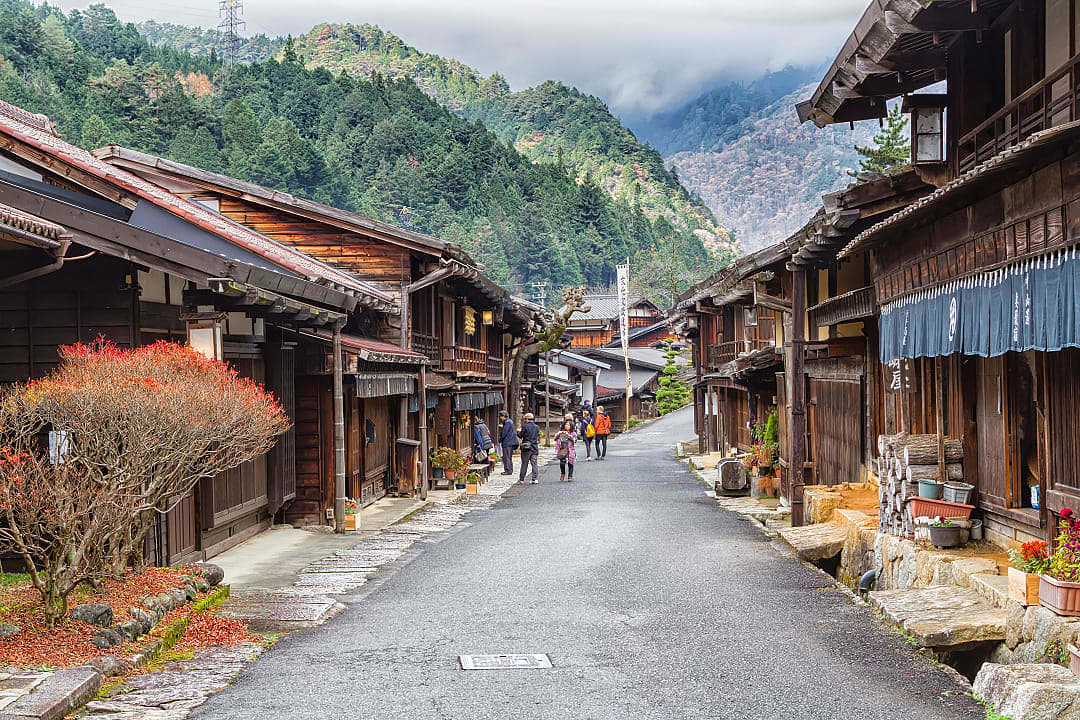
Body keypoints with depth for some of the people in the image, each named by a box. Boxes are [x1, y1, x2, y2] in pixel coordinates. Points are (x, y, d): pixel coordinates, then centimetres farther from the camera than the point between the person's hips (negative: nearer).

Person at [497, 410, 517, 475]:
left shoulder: (507, 422, -15)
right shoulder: (510, 421, 17)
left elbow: (504, 433, -16)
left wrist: (500, 440, -4)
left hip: (507, 443, -10)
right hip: (511, 443, 10)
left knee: (506, 457, -8)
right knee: (509, 457, 14)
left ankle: (508, 470, -8)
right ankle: (510, 470, 18)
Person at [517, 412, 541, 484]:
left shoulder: (525, 426, -11)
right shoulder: (537, 427, 5)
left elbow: (520, 435, -4)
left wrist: (518, 431, 19)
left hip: (526, 448, -4)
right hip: (535, 447, 4)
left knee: (524, 464, 5)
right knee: (534, 463, 3)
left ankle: (521, 479, 14)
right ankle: (535, 479, -3)